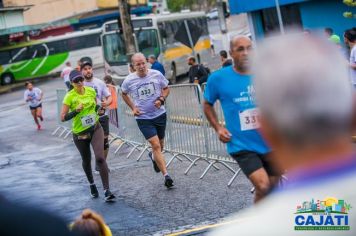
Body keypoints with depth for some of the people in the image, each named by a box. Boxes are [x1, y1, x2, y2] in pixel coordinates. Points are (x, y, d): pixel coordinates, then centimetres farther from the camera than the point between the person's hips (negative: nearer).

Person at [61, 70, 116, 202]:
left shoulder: (91, 91, -3)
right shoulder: (70, 96, -15)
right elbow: (63, 117, -17)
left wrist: (97, 108, -2)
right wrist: (76, 111, -30)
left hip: (95, 129, 1)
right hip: (80, 133, -1)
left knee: (100, 157, -16)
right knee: (86, 160, 16)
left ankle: (107, 190, -14)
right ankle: (91, 184, 44)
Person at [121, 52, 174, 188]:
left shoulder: (157, 75, -7)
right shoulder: (129, 81, -8)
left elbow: (166, 89, 8)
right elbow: (124, 94, 13)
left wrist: (161, 99, -12)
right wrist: (133, 108, 2)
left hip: (160, 114, 3)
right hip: (143, 117, -3)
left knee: (160, 144, 17)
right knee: (156, 145, -13)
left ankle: (153, 157, 53)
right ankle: (166, 175, -11)